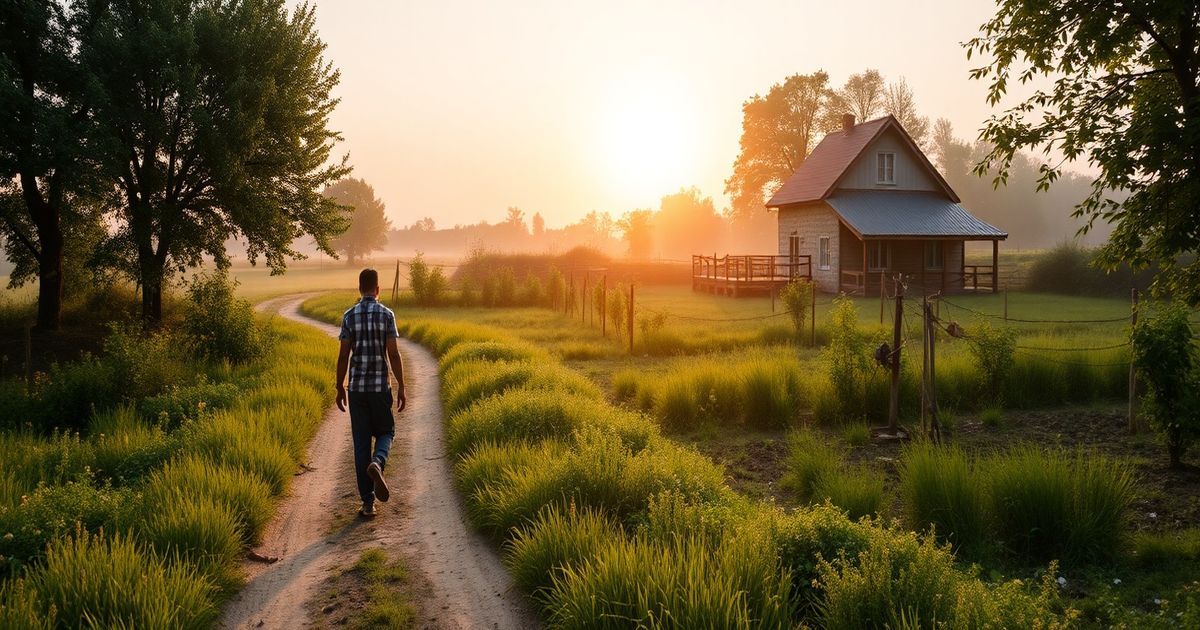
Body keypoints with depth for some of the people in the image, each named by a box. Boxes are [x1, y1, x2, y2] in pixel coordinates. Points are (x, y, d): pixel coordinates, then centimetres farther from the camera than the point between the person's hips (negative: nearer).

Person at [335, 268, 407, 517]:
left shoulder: (349, 316, 0)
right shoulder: (386, 314, -4)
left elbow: (343, 356, 0)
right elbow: (393, 354, -7)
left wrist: (340, 388, 9)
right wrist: (401, 388, -1)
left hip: (356, 387, 2)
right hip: (380, 387, -1)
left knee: (361, 442, 6)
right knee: (385, 432, 17)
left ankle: (368, 502, 6)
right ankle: (377, 463, -17)